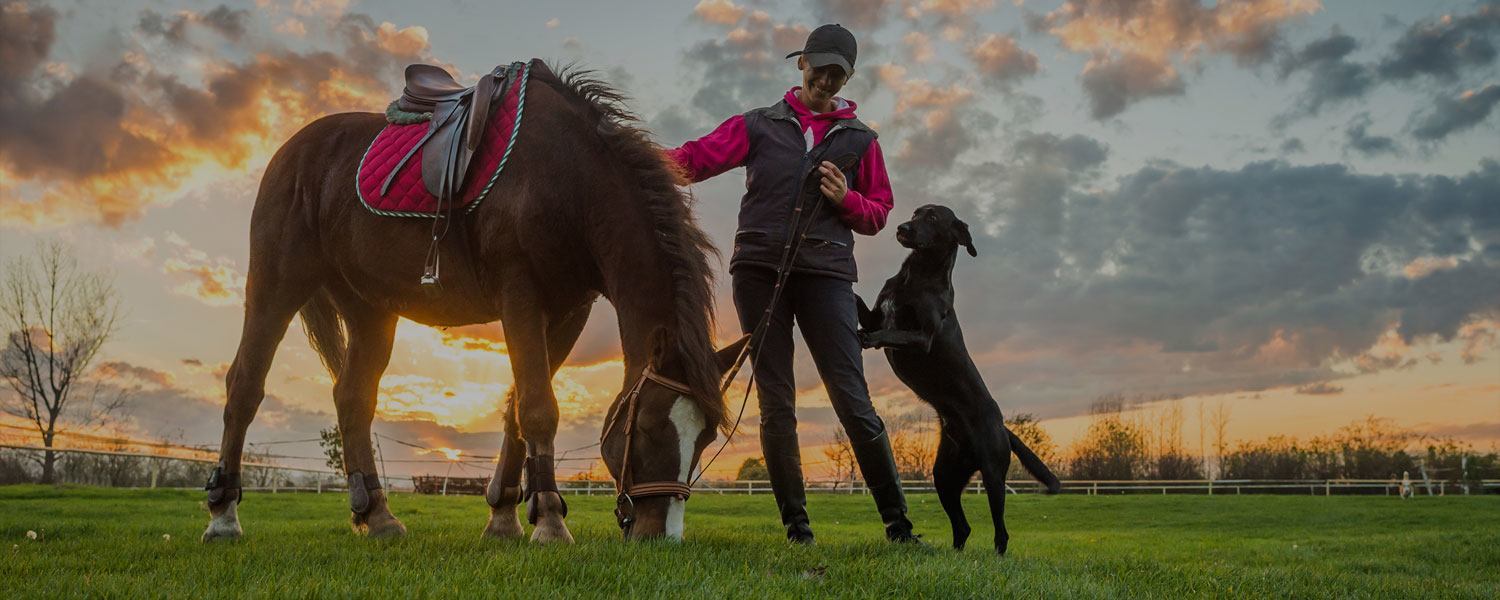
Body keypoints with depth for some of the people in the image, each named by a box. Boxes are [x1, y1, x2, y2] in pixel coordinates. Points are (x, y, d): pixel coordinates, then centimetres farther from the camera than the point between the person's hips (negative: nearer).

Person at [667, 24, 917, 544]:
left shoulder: (859, 139, 17)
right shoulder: (759, 125, 13)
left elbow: (878, 213, 18)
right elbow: (697, 158, 0)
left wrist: (846, 199, -4)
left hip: (826, 272, 0)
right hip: (760, 268, 1)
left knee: (853, 401, -7)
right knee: (776, 404, 1)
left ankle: (896, 521, 0)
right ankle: (796, 523, 9)